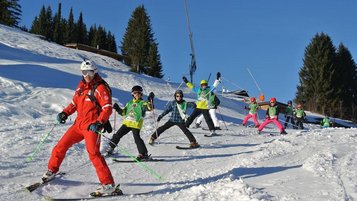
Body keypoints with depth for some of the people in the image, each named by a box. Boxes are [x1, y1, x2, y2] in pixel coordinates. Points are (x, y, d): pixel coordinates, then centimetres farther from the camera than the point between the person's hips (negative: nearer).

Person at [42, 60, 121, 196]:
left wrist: (99, 123, -29)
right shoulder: (81, 86, 13)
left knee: (93, 153, -19)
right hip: (79, 124, 7)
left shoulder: (100, 88, -9)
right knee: (61, 146, 11)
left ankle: (109, 186, -19)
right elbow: (74, 103, 24)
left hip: (92, 126, -7)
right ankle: (52, 171, 35)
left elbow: (108, 108, -16)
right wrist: (65, 113, 7)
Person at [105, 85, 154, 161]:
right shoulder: (129, 103, 20)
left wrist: (150, 100, -29)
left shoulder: (142, 103, 3)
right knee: (118, 135, 8)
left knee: (137, 138, -16)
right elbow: (123, 112, 24)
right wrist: (118, 109, 8)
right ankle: (110, 148, 23)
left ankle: (144, 154, -9)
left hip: (136, 124, -6)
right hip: (127, 123, 6)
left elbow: (150, 107, -13)